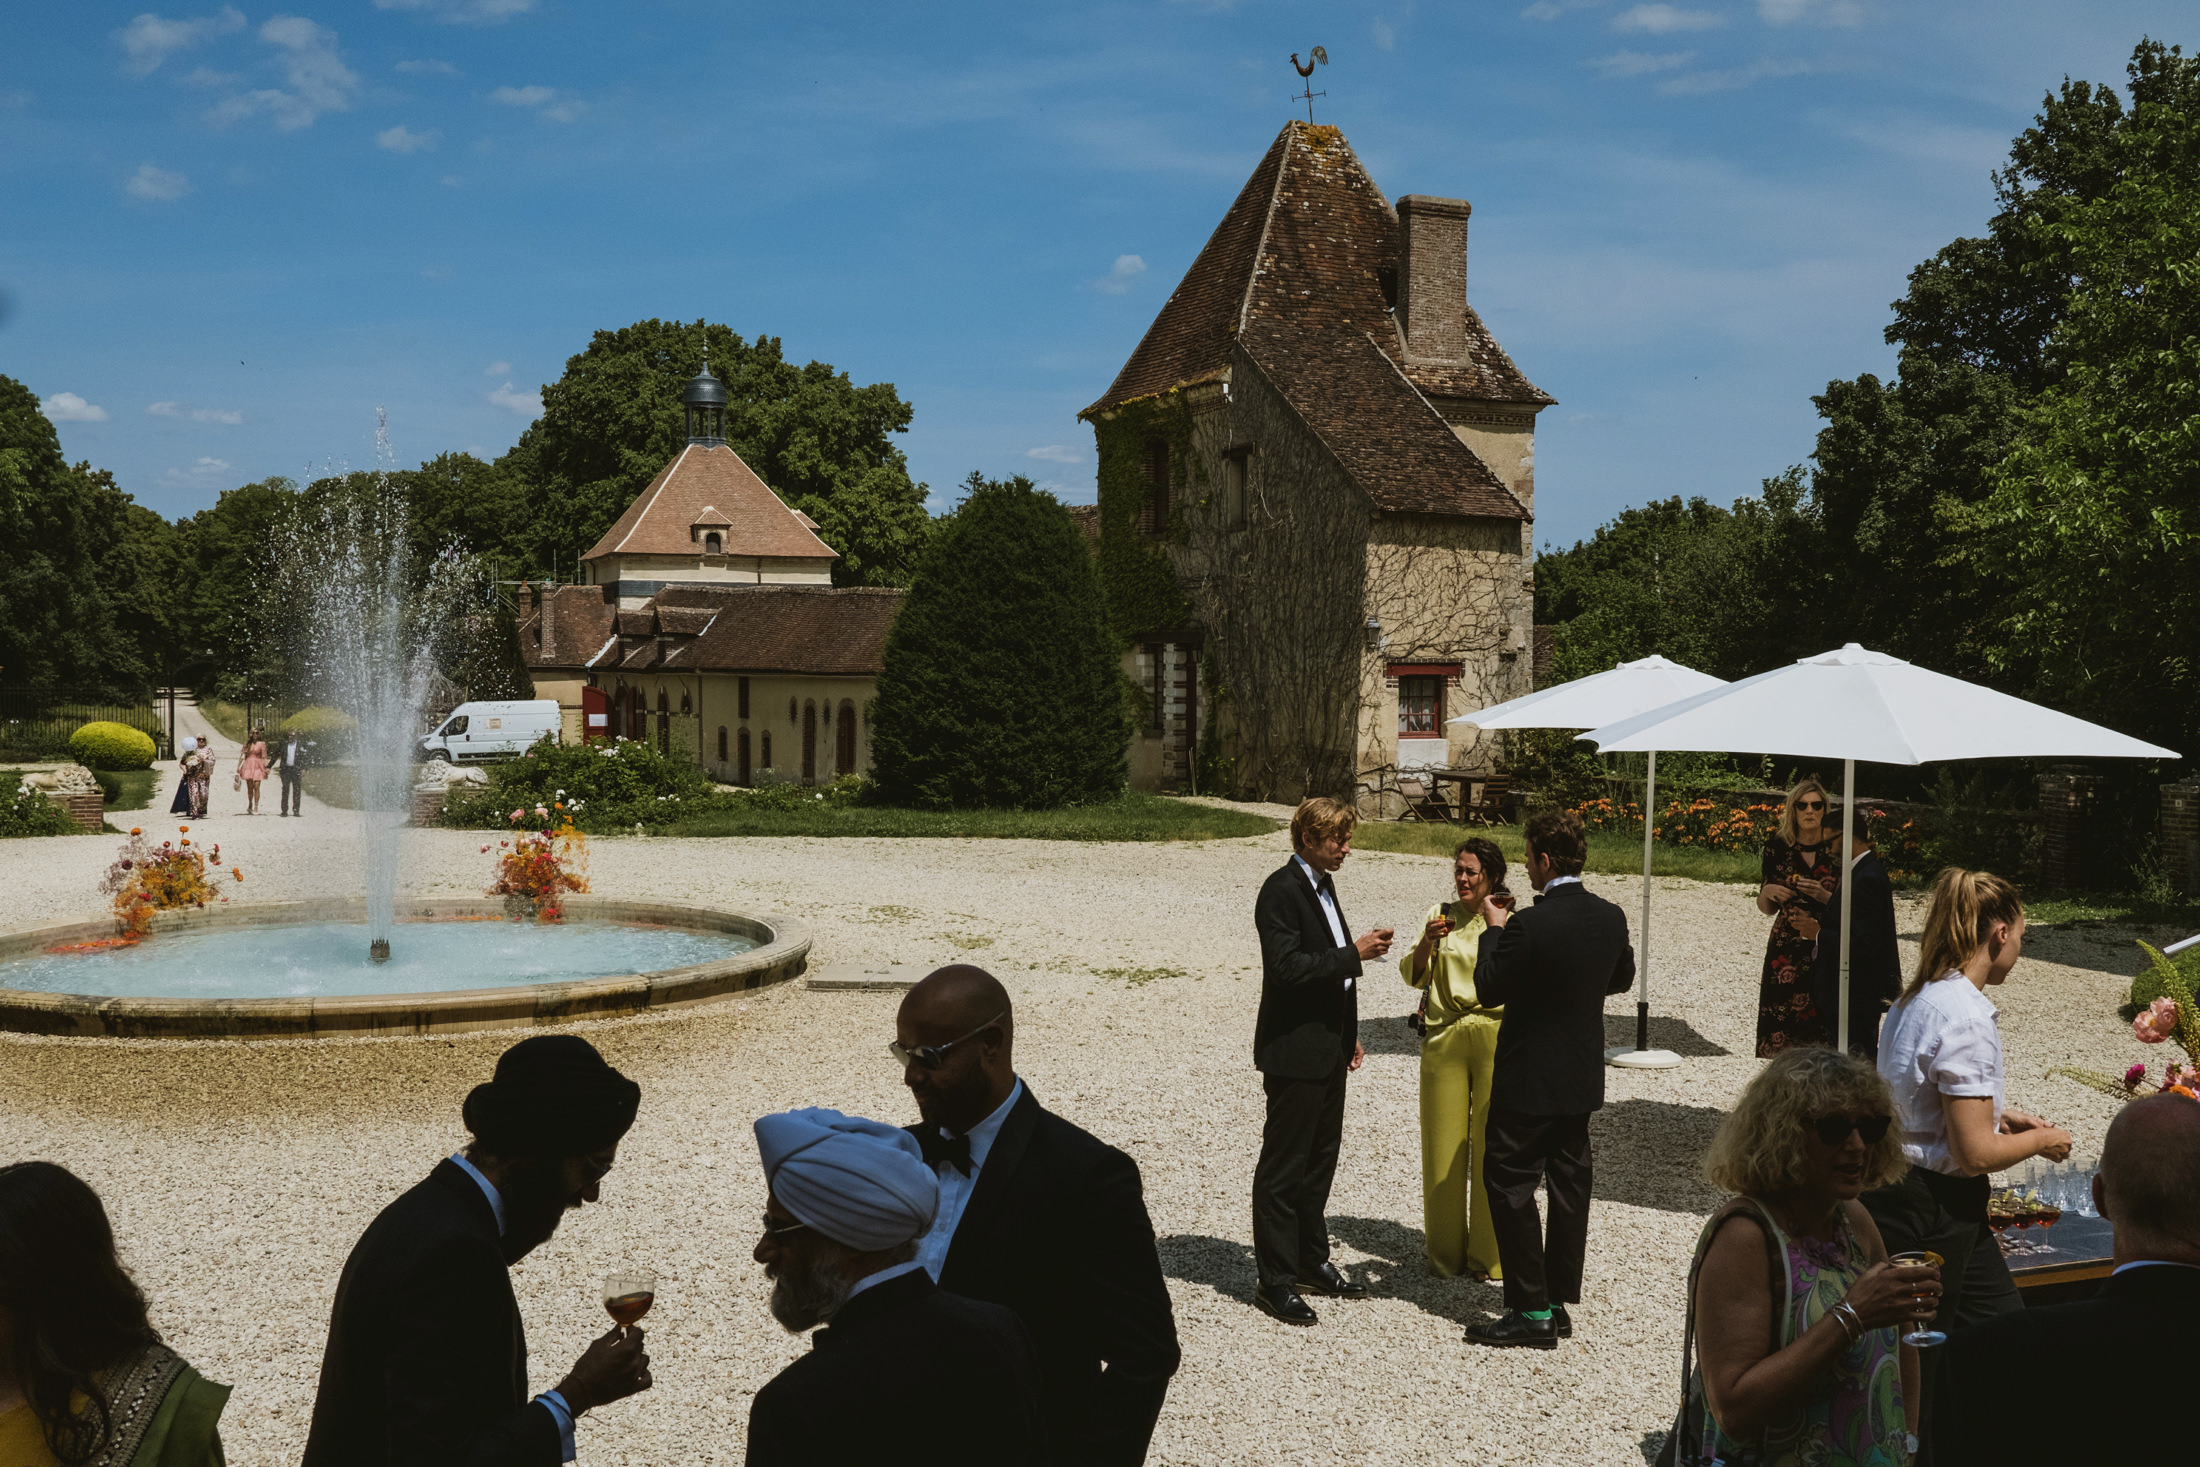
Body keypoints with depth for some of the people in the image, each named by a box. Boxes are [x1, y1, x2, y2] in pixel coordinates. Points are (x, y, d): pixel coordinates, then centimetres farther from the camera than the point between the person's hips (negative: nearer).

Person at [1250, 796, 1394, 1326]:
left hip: (1328, 1049, 9)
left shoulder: (1321, 885, 14)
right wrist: (1354, 954, -22)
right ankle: (1275, 1280, 6)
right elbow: (1286, 966, -24)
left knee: (1320, 1160, 17)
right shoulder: (1281, 890, -15)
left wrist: (1348, 1036, 19)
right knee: (1284, 1168, -1)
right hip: (1294, 1053, -9)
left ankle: (1313, 1263, 29)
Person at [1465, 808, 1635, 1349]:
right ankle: (1560, 1302, 22)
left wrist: (1494, 930, -1)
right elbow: (1622, 977, 15)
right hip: (1583, 1079, 7)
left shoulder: (1530, 925, -24)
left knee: (1509, 1185, 3)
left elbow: (1489, 988, -14)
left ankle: (1532, 1312, 3)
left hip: (1529, 1083, -7)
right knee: (1569, 1185, 14)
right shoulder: (1611, 917, -2)